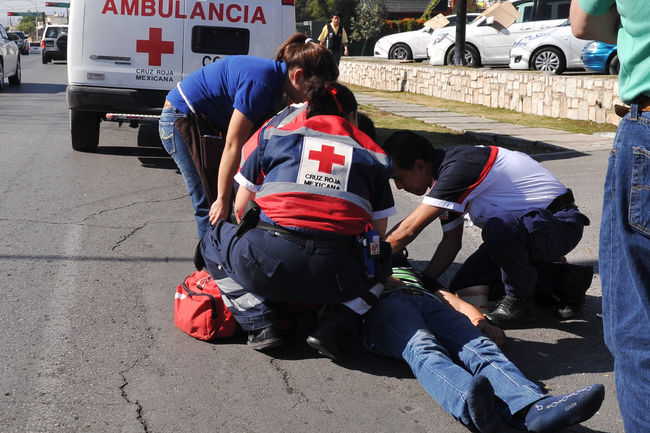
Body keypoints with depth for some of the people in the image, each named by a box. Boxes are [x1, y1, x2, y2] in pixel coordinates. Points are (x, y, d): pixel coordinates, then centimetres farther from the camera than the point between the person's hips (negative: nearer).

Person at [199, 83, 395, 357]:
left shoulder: (277, 136, 19)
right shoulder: (373, 154, 21)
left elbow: (240, 206, 23)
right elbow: (379, 230, 18)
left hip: (269, 263, -1)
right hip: (337, 279, 1)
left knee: (215, 240, 29)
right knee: (380, 264, 34)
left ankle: (258, 324, 10)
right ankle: (334, 327, 9)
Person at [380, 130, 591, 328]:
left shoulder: (458, 168, -27)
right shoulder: (445, 168, 4)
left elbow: (406, 232, -27)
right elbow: (451, 243, 12)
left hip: (561, 223, -10)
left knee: (498, 229, -39)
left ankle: (520, 301, -11)